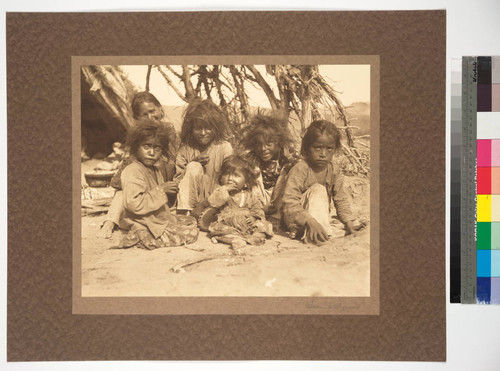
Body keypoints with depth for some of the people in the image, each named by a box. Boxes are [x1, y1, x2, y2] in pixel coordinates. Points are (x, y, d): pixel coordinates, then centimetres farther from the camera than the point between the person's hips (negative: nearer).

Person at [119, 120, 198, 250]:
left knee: (191, 221, 24)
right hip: (145, 224, -10)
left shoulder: (155, 170, 13)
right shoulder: (132, 172, -19)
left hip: (161, 219, 10)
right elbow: (134, 204, -31)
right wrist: (161, 190, -24)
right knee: (191, 233, -11)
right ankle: (144, 237, -8)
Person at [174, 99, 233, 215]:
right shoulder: (186, 147, 3)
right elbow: (177, 179, 2)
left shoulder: (224, 147, -4)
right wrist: (193, 163, -15)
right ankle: (184, 213, -24)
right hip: (191, 198, 3)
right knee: (194, 167, -23)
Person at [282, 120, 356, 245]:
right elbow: (290, 204, -30)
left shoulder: (335, 172, -2)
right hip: (296, 222, -7)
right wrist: (310, 222, -43)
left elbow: (342, 201, -1)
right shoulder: (299, 170, -21)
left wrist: (349, 224, -17)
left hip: (322, 217, 7)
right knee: (317, 189, -29)